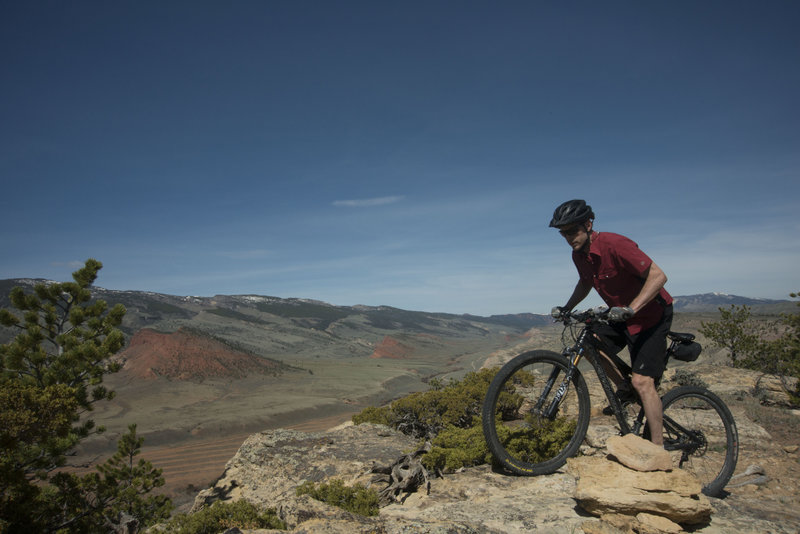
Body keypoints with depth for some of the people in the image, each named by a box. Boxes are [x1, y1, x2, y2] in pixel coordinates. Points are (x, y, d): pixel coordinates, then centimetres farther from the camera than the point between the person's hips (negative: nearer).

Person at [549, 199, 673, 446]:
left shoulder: (614, 245, -28)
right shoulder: (579, 254, -3)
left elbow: (658, 276, -30)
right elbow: (585, 282, 18)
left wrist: (631, 308, -40)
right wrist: (568, 307, 5)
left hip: (651, 314, -8)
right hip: (621, 314, 8)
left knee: (642, 381, -13)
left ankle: (658, 447, -3)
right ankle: (624, 389, 17)